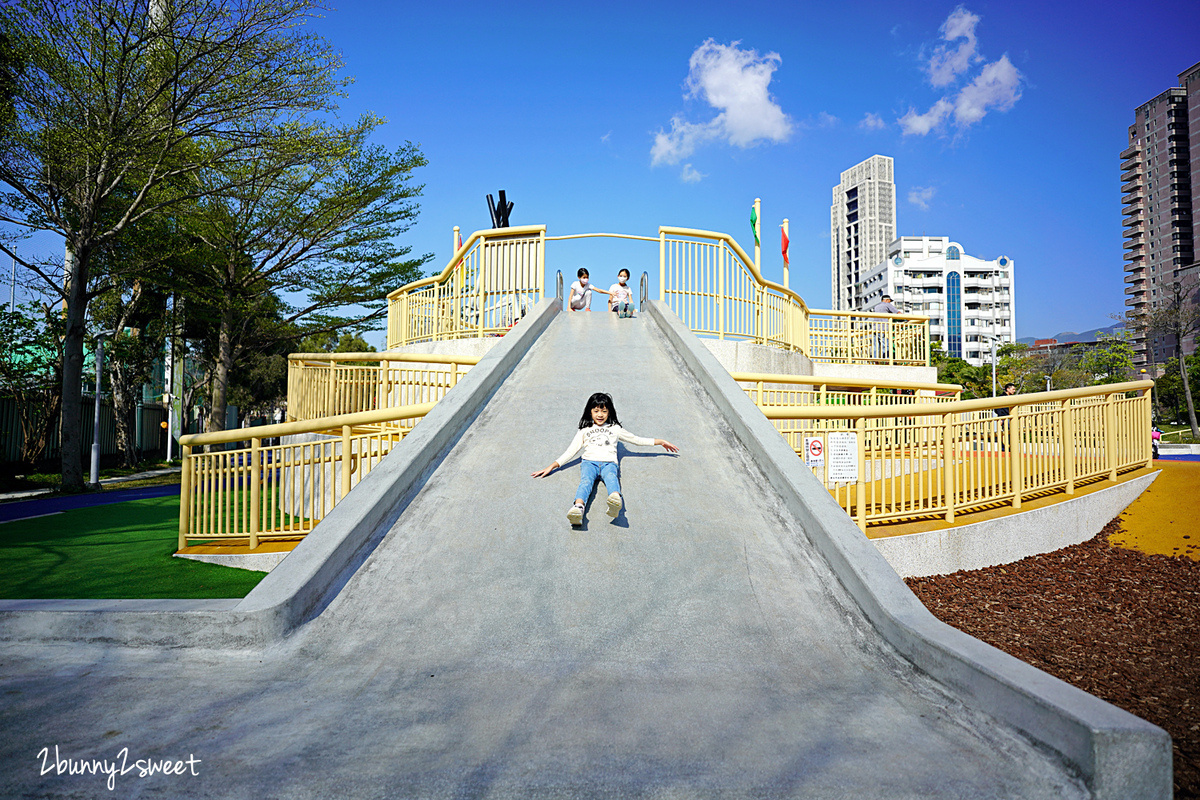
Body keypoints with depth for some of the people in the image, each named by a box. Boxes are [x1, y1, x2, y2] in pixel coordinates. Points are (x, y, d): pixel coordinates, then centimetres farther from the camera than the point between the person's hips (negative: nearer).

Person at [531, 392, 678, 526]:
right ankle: (577, 508, -66)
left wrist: (660, 442, 35)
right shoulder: (584, 431, 27)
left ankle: (615, 499, -73)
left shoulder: (615, 429, 30)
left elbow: (636, 439, 36)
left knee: (611, 477, -38)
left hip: (608, 463, 0)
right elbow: (570, 451, 21)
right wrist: (551, 467, 9)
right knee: (586, 481, -36)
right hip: (589, 462, 0)